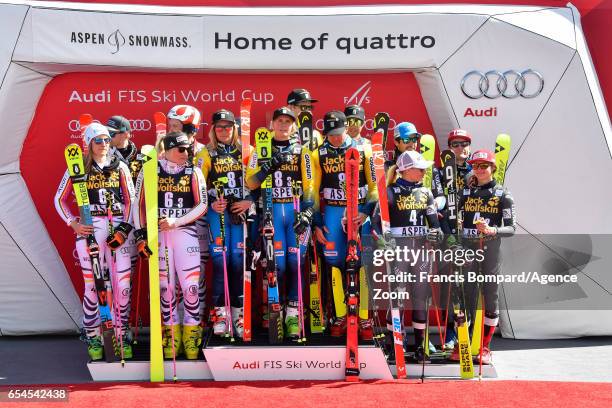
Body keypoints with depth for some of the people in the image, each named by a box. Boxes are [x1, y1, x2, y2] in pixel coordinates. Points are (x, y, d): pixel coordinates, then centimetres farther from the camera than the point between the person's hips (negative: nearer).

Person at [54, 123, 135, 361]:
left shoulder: (120, 167, 9)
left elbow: (130, 199, 9)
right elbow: (60, 199, 10)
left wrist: (125, 228, -3)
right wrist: (73, 223, -3)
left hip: (118, 228, 1)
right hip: (90, 230, -1)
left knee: (123, 285, -3)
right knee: (93, 285, -2)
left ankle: (122, 336, 10)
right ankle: (93, 339, 11)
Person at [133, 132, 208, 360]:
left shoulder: (193, 173, 4)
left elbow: (202, 205, -2)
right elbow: (139, 203, 7)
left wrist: (176, 222, -13)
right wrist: (141, 234, 1)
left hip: (185, 232, 0)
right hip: (158, 234, 0)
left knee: (190, 285, -5)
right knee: (165, 286, 5)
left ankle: (191, 332, 9)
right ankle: (171, 332, 17)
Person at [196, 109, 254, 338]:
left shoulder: (246, 151, 11)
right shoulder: (206, 154, 9)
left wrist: (249, 201, -6)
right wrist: (211, 204, -9)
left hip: (241, 211, 1)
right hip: (217, 212, -1)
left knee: (238, 261, -1)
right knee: (220, 260, -6)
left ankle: (238, 313, 8)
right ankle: (220, 313, 3)